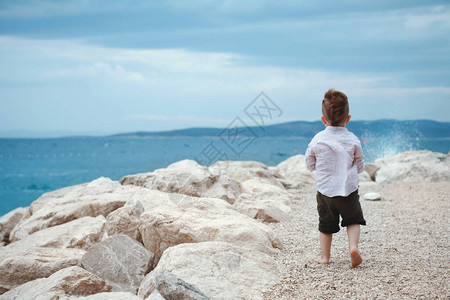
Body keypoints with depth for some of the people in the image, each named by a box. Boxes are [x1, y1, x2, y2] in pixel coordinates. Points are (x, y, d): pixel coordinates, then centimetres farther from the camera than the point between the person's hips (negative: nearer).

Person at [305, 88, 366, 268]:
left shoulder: (318, 140, -4)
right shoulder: (353, 140, -4)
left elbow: (310, 164, 6)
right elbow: (359, 167, 4)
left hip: (325, 190, 1)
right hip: (348, 188, -1)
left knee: (326, 224, 14)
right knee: (353, 220, 17)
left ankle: (324, 256, 19)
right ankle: (353, 246, -3)